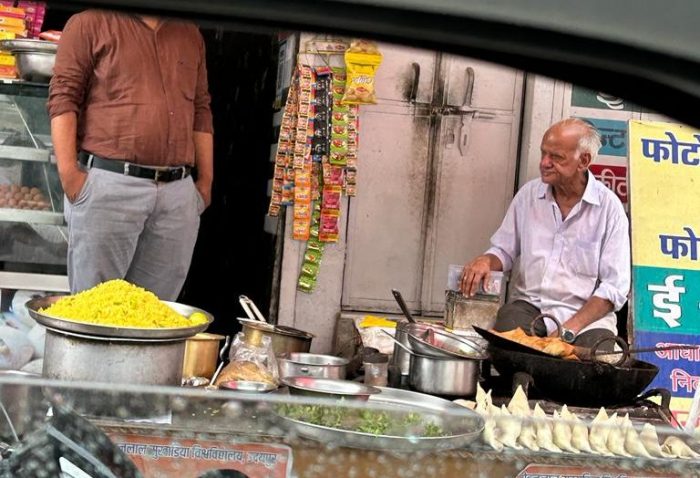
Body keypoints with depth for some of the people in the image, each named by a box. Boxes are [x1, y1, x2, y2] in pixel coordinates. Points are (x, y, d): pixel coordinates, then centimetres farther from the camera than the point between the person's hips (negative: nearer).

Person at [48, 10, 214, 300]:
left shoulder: (191, 35, 20)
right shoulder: (91, 22, 6)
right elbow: (63, 97, -1)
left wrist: (206, 180, 15)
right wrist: (68, 172, -10)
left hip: (178, 192, 4)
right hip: (108, 184, -4)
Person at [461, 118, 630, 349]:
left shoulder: (609, 207, -3)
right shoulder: (529, 194, 8)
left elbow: (614, 286, -6)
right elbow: (504, 251, 17)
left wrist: (569, 329, -17)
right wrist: (485, 261, -8)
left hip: (587, 314, -2)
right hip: (529, 304, 2)